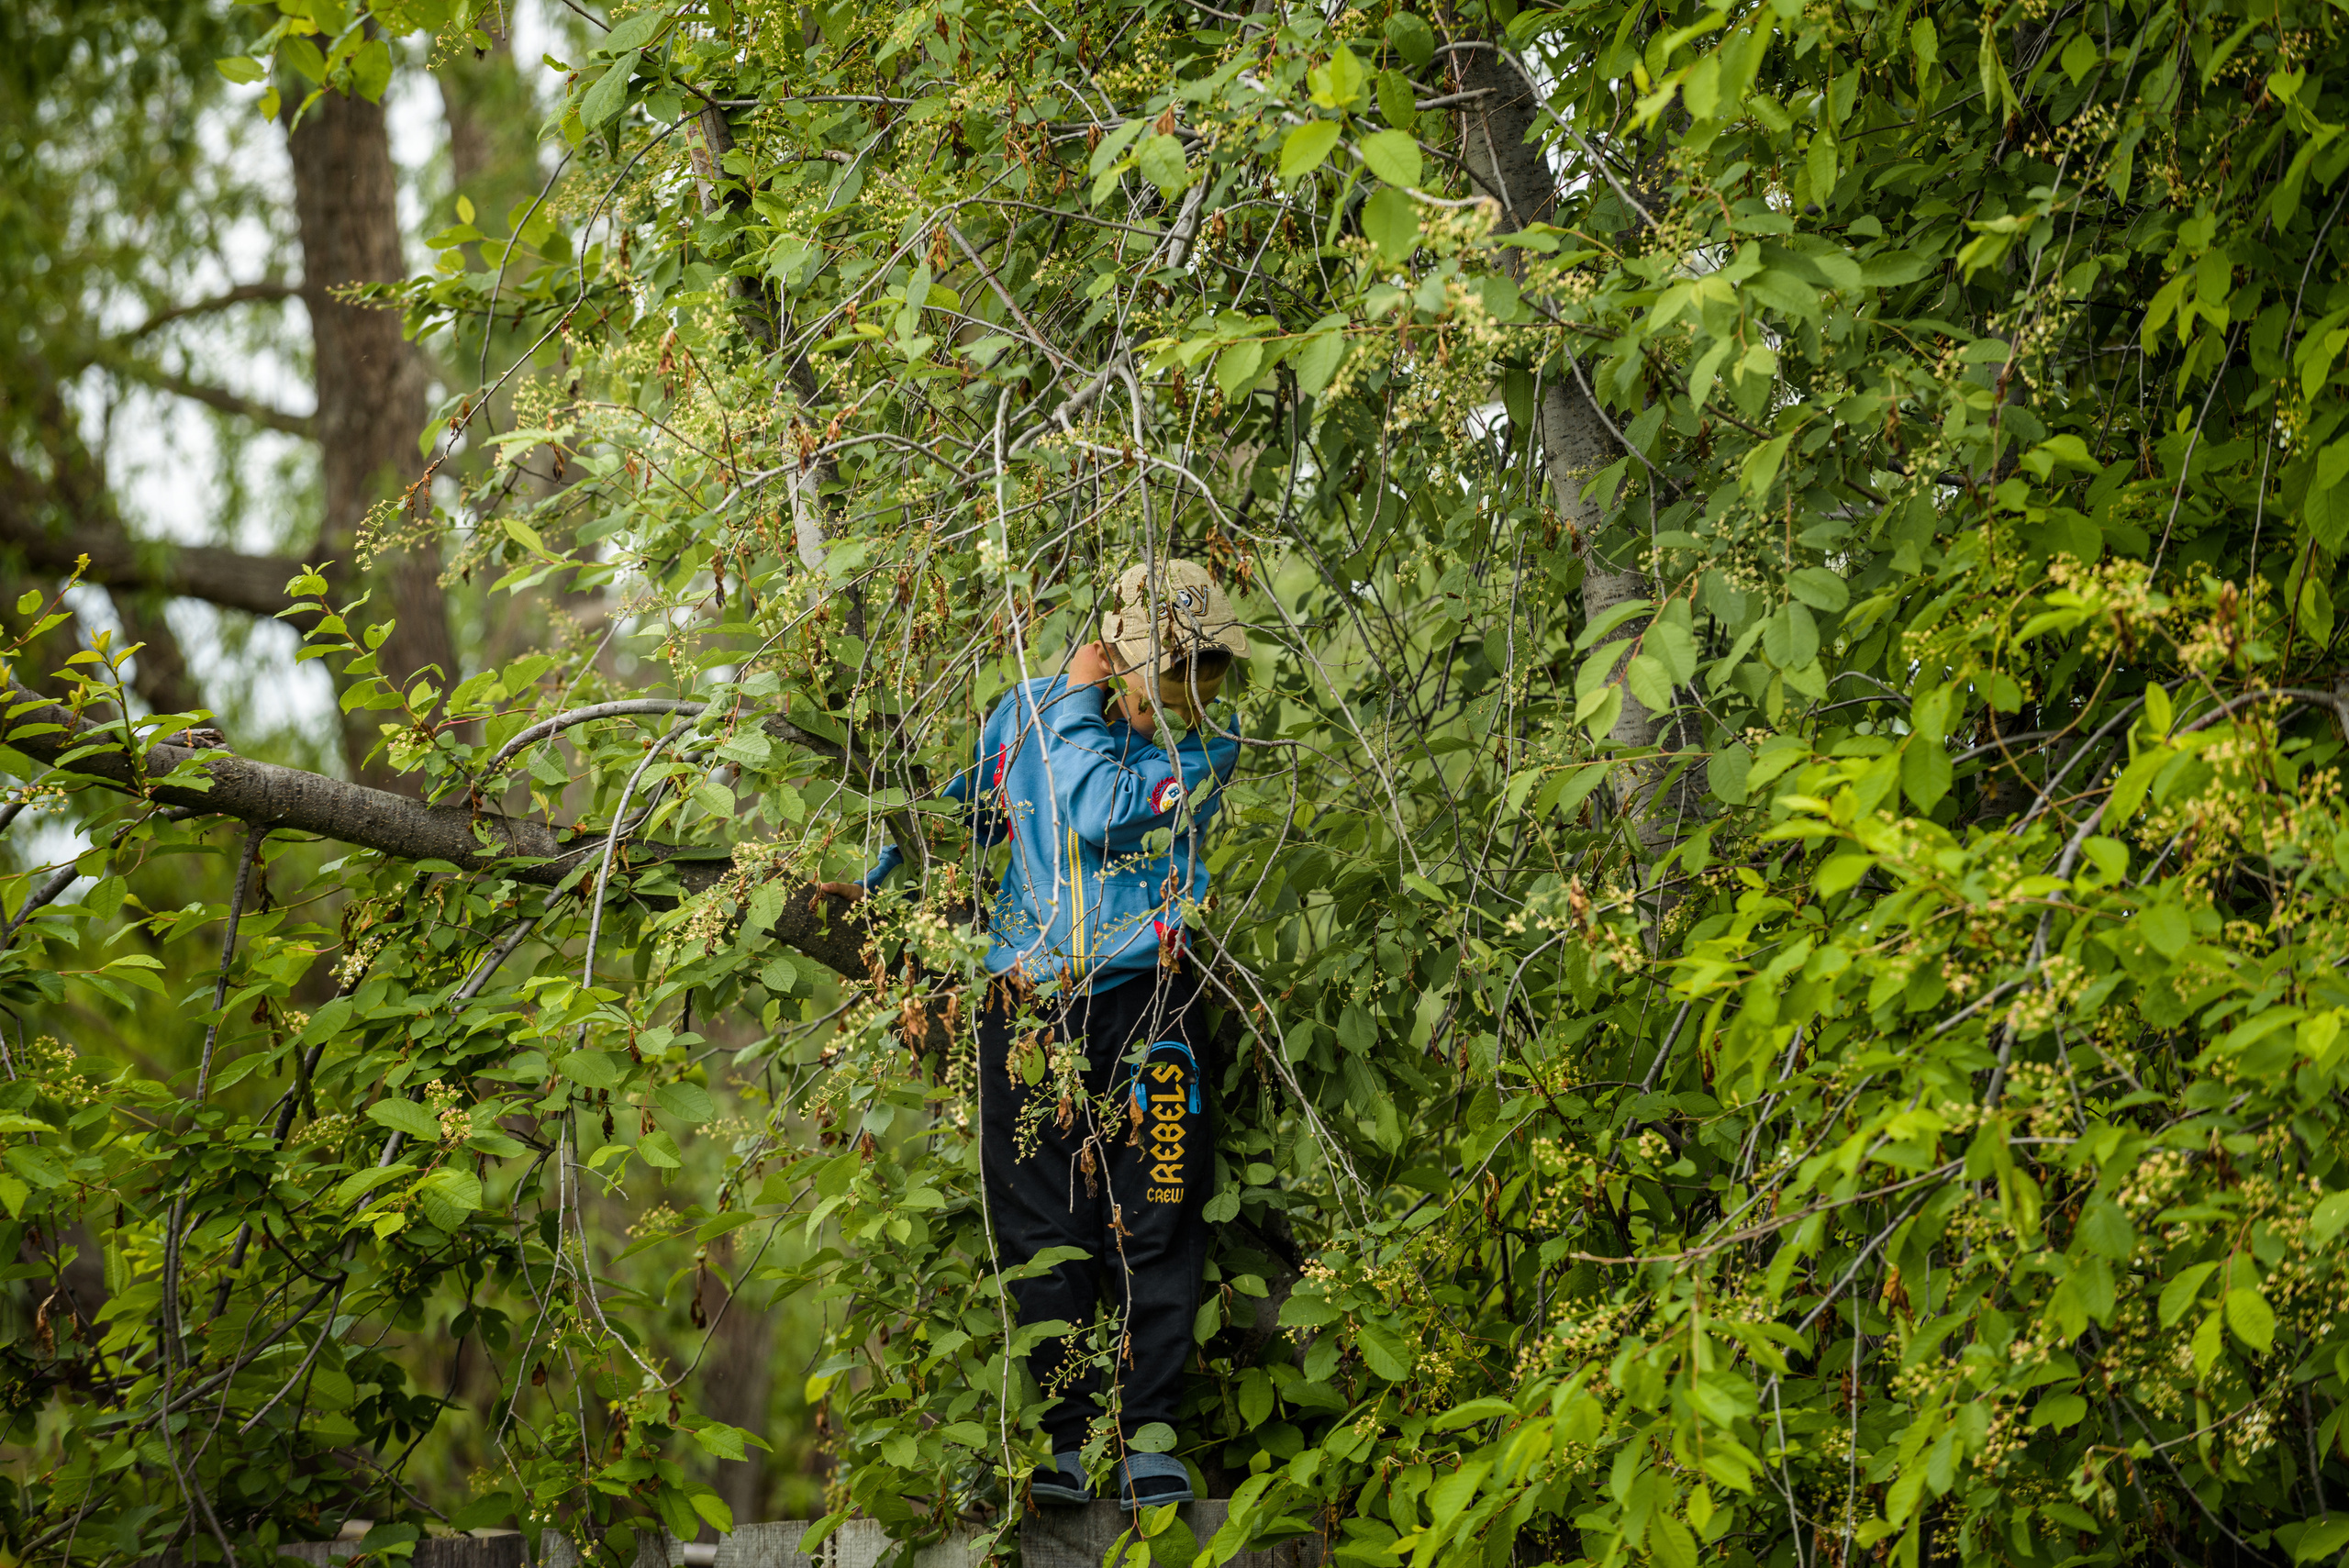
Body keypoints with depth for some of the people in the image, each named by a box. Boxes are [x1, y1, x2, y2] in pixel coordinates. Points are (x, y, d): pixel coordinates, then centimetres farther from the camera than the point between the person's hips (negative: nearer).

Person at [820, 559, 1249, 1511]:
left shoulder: (1206, 747, -3)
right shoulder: (1031, 709, 6)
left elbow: (1101, 815, -19)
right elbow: (964, 809, 22)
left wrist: (1078, 710, -9)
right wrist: (875, 877, 25)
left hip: (1146, 1003, -2)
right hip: (1030, 1005, 2)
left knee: (1152, 1225, -3)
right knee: (1042, 1229, 2)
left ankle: (1147, 1435, 5)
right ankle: (1068, 1438, 8)